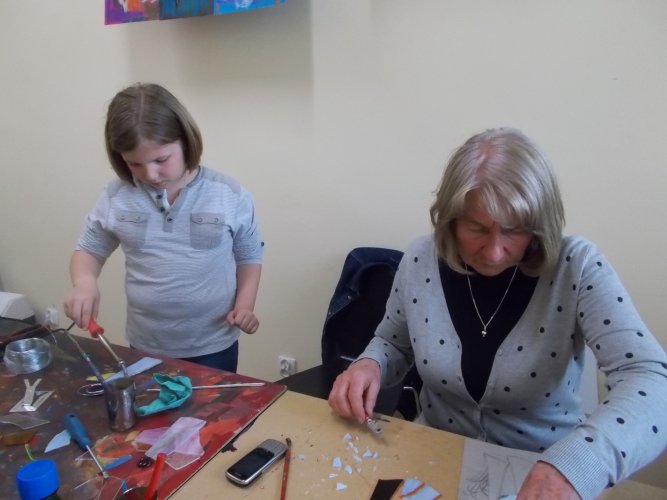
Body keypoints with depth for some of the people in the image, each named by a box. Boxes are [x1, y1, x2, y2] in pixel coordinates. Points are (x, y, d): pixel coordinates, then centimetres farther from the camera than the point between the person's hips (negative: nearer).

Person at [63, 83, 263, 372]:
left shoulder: (230, 196, -11)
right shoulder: (117, 197, -7)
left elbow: (249, 257, 2)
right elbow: (89, 250, 7)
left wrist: (244, 306, -11)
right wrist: (84, 282, -14)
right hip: (145, 347, 2)